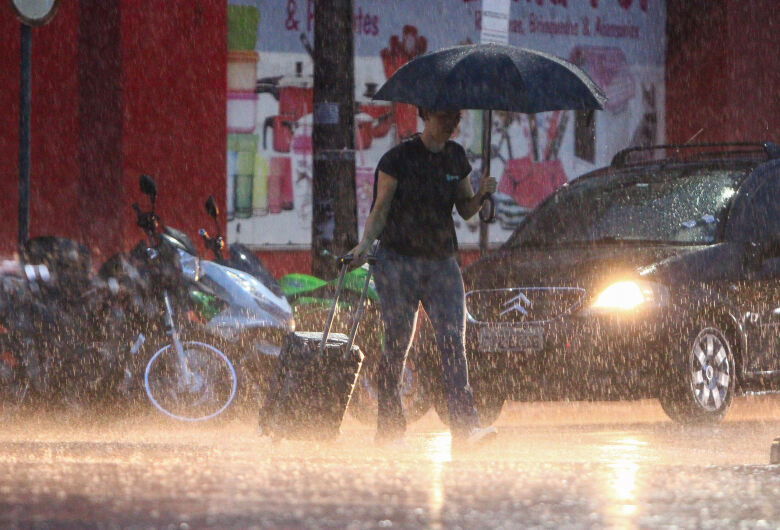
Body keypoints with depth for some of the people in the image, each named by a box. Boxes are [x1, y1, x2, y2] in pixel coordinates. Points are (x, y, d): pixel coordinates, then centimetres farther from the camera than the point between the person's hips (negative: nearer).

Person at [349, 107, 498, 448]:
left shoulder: (456, 158, 10)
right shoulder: (398, 158, -5)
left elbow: (465, 211, 15)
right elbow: (380, 210, -3)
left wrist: (482, 194, -6)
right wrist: (366, 242, -20)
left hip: (442, 263, 4)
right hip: (399, 262, -4)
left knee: (453, 342, -10)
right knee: (397, 344, -3)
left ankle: (466, 427, -19)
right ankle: (389, 430, 9)